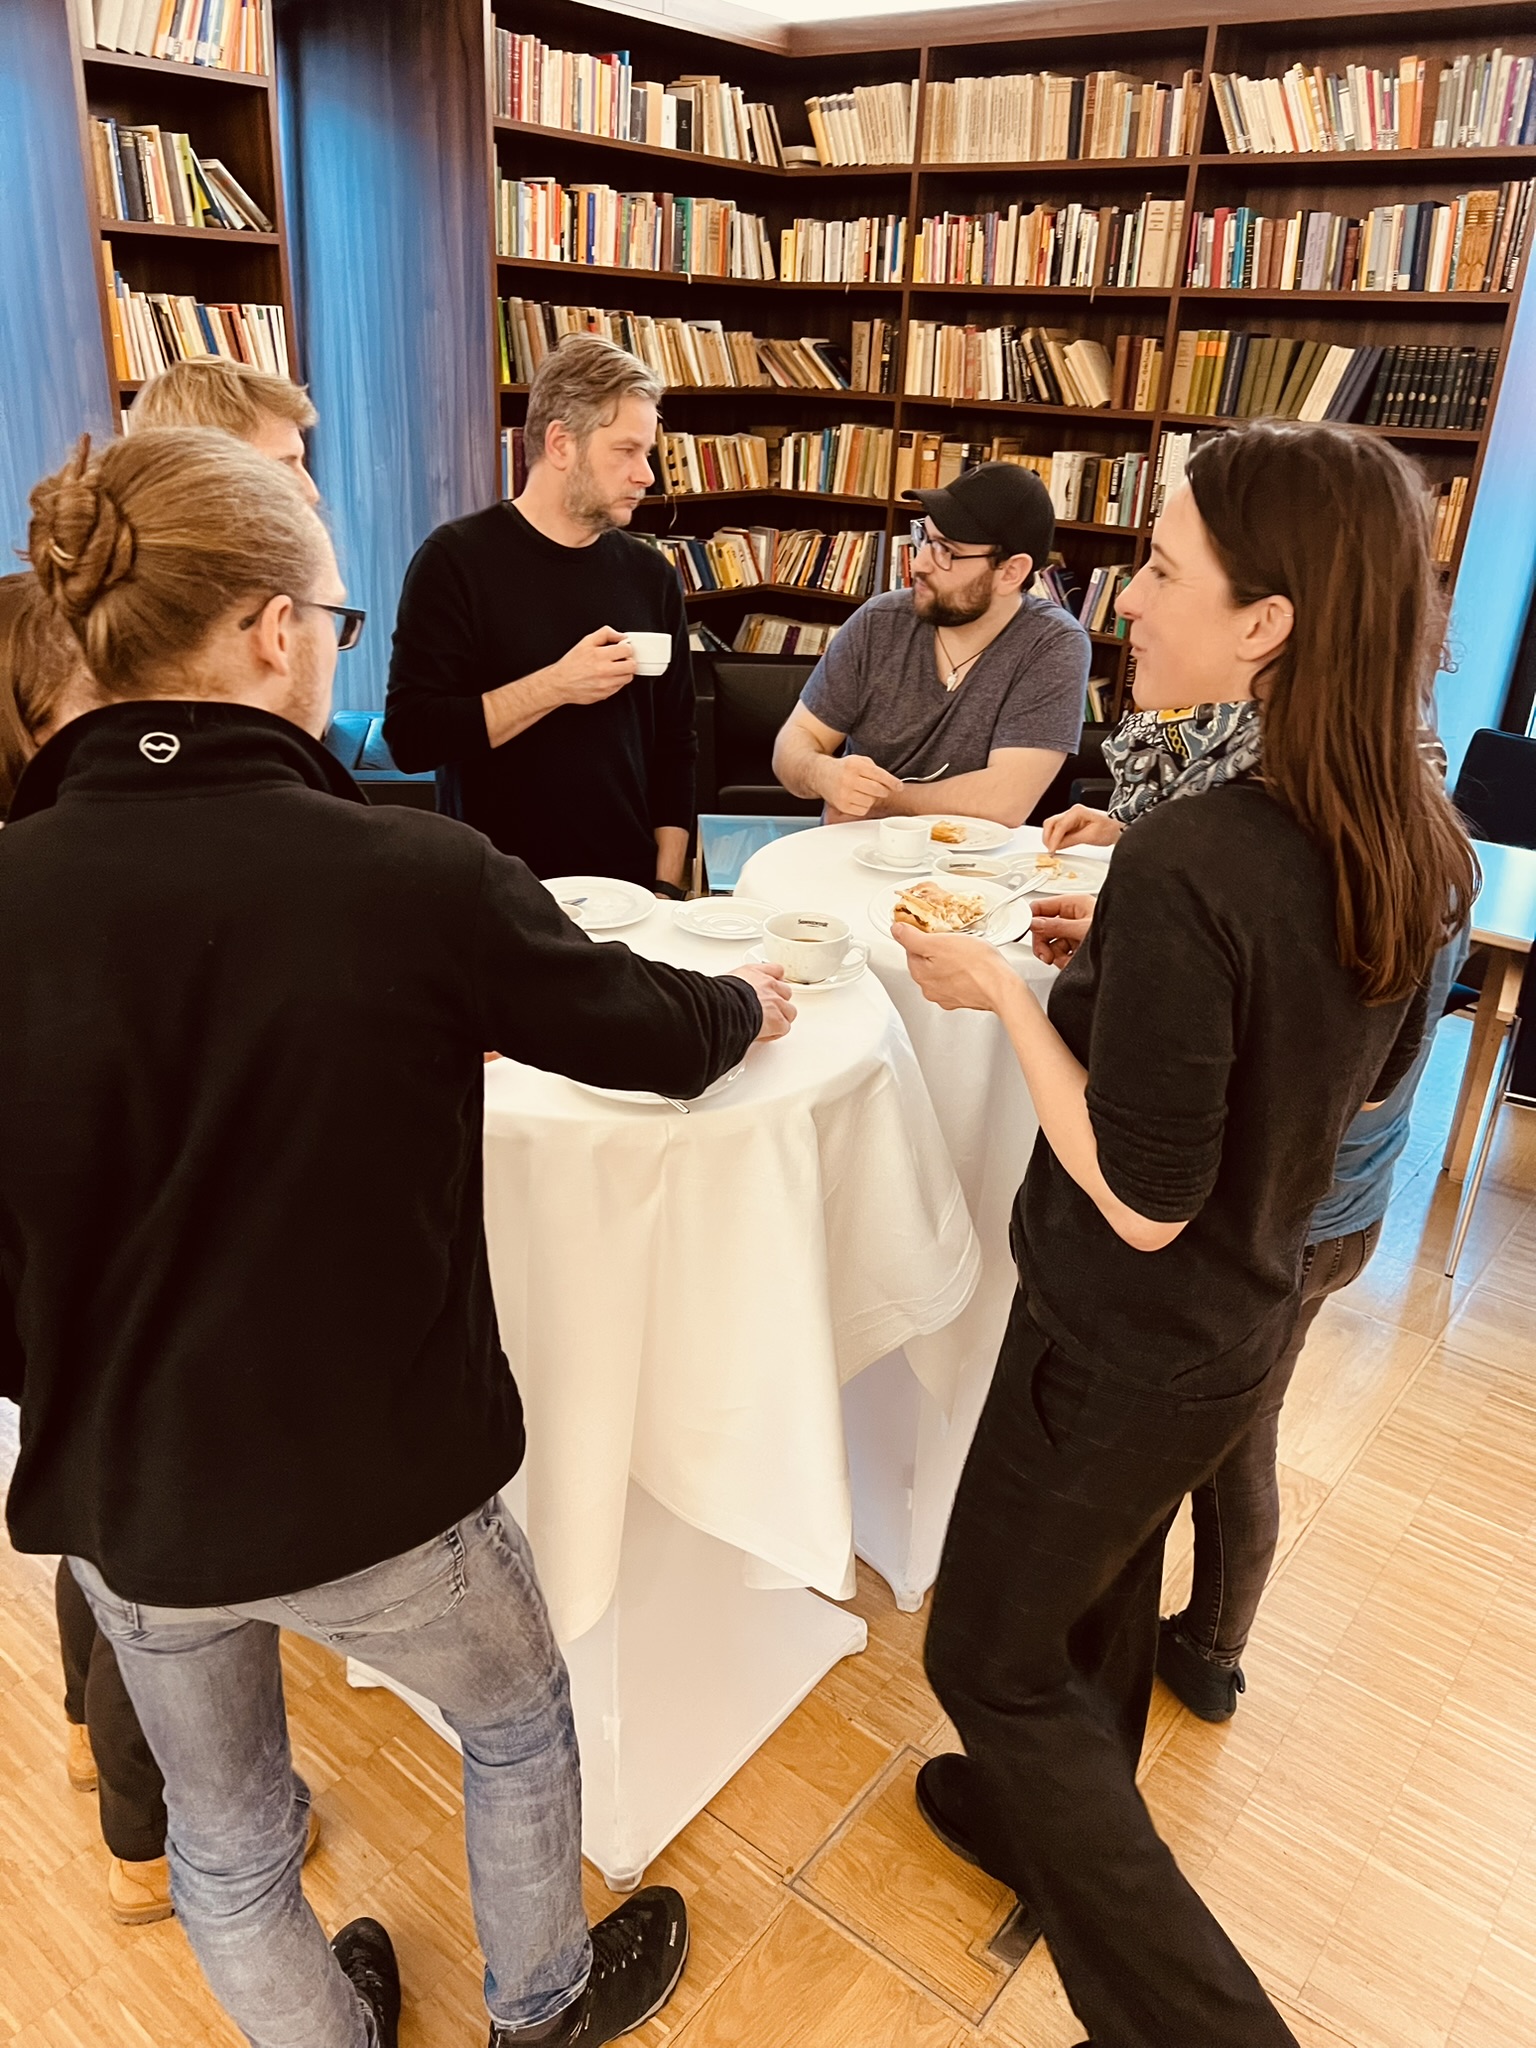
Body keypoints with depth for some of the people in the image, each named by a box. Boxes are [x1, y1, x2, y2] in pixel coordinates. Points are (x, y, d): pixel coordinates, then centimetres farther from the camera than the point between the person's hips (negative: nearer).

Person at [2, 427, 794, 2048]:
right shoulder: (413, 876, -26)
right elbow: (657, 1035, -9)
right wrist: (743, 1002, 13)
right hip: (372, 1484, -2)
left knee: (226, 1842, 28)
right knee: (519, 1725, 29)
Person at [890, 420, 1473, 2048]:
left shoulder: (1188, 862, -33)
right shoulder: (1415, 837, -7)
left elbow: (1143, 1201, -27)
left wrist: (1005, 993, -17)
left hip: (1125, 1346, -8)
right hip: (1249, 1319, 8)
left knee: (991, 1657, 17)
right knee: (1103, 1602, 31)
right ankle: (1058, 1826, 57)